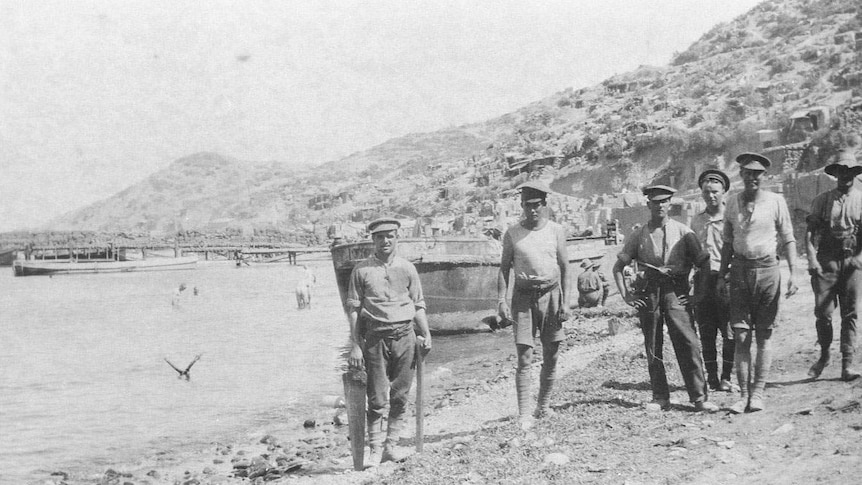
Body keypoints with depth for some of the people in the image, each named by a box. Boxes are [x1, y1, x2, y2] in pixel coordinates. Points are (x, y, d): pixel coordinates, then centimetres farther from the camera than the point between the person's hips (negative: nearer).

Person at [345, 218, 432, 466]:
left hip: (405, 335, 2)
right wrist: (355, 346, -3)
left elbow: (418, 305, 13)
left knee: (400, 396, 5)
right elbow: (353, 309, 2)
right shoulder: (362, 270, 2)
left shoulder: (407, 268, 8)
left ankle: (392, 445, 15)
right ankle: (375, 449, 7)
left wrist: (426, 334, 2)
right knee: (376, 398, -2)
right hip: (376, 336, -2)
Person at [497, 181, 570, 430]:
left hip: (550, 294, 1)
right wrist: (501, 301, -5)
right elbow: (504, 268, 5)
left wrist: (565, 302, -1)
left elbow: (564, 267, 6)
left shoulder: (556, 231, 4)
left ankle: (543, 406, 21)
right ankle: (524, 414, -5)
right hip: (523, 297, -1)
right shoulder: (512, 233, 3)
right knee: (524, 358, -7)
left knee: (551, 356, 5)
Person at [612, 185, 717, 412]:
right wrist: (626, 295, 5)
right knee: (652, 346, 4)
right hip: (648, 290, 2)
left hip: (676, 290, -2)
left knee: (688, 343, -10)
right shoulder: (639, 235, 9)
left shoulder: (683, 232, 5)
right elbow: (618, 267, 14)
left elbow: (704, 263, 6)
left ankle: (699, 397, -6)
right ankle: (660, 398, 11)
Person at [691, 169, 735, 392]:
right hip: (703, 279, 4)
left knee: (729, 331, -3)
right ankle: (711, 376, 13)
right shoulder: (696, 221, 15)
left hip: (726, 278, -4)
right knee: (706, 332, 5)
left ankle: (726, 377, 5)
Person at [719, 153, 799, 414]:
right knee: (740, 336, -1)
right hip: (740, 271, 2)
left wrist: (793, 274, -7)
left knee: (764, 336, 3)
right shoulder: (733, 203, 6)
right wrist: (721, 275, 9)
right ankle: (743, 394, 4)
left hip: (767, 269, -2)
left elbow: (788, 240, 0)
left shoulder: (775, 201, -2)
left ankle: (758, 392, 9)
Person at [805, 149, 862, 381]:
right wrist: (812, 257, -9)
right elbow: (811, 231, 3)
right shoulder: (822, 200, 8)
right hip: (826, 261, 0)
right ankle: (824, 355, 17)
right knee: (822, 311, -6)